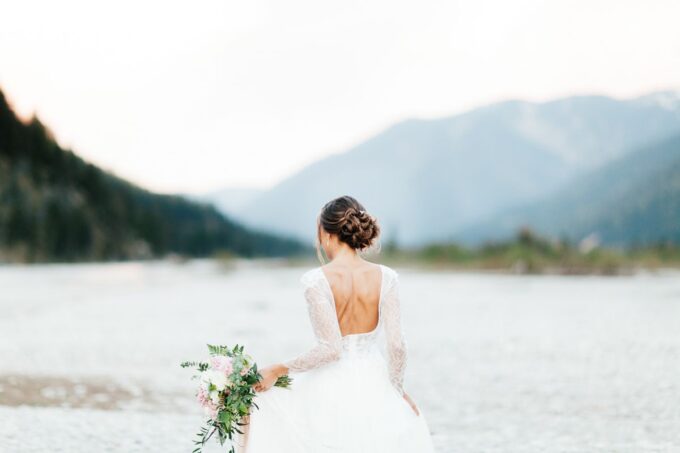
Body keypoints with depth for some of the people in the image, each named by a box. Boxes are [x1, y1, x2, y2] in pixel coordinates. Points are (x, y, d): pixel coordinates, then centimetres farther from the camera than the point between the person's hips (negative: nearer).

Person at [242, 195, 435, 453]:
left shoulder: (316, 280, -15)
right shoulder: (385, 277, -5)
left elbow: (329, 349, -18)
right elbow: (396, 345, -6)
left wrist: (278, 370, -9)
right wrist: (397, 388, 10)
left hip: (329, 389, -3)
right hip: (373, 385, 3)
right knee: (409, 421, 32)